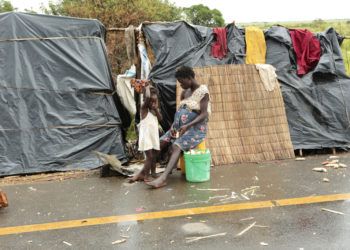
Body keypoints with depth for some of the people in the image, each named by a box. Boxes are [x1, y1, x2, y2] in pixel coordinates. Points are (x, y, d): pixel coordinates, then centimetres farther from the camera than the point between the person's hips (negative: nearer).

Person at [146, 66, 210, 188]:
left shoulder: (203, 91, -10)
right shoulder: (185, 92, 12)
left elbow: (204, 115, -18)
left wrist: (187, 126, -28)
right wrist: (173, 125, -4)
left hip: (195, 128, -7)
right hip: (180, 127, 7)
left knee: (176, 146, -31)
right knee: (160, 143, -12)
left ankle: (163, 178, -42)